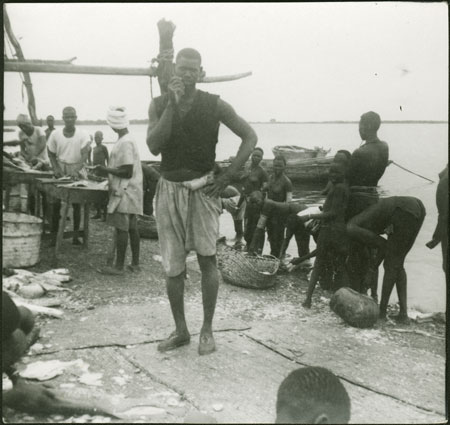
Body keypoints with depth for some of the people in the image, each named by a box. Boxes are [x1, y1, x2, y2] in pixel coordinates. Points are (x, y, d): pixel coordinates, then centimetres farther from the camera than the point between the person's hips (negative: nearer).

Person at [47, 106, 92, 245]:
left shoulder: (83, 135, -9)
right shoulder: (55, 134, -3)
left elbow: (84, 155, -19)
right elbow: (51, 154, 8)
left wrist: (76, 170, -34)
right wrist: (56, 169, -8)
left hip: (77, 172, -1)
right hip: (61, 171, 1)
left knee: (76, 203, 1)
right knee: (56, 202, -2)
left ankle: (76, 235, 6)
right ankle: (54, 233, 6)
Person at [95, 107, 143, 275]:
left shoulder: (124, 143, -18)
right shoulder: (128, 140, 12)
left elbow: (127, 172, -22)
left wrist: (106, 169, -14)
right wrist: (108, 170, 17)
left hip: (124, 192, -9)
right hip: (129, 192, 9)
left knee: (121, 228, -4)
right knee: (131, 227, 11)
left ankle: (119, 266, 2)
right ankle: (135, 263, 17)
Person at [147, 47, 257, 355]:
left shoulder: (214, 105, -1)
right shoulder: (160, 104, 4)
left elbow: (250, 137, 1)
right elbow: (154, 146, -11)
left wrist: (228, 176, -6)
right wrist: (173, 104, -14)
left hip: (203, 189, -2)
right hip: (169, 189, 2)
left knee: (207, 257, -5)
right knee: (172, 266, 6)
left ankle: (207, 330, 10)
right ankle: (180, 330, 19)